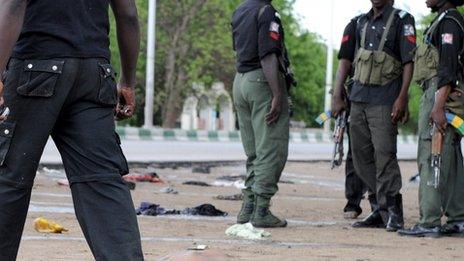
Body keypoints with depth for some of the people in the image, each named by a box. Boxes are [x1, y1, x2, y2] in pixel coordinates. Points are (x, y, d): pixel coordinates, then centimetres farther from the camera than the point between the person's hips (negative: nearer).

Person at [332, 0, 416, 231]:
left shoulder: (401, 21, -4)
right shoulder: (362, 22, 15)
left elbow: (408, 62, -9)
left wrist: (402, 98, -18)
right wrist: (339, 95, 18)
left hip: (384, 101, -7)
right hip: (358, 99, 7)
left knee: (384, 155, -12)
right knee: (361, 156, 7)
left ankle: (392, 214, -7)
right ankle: (379, 211, 15)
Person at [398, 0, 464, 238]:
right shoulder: (444, 21, 20)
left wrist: (438, 107, -26)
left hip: (441, 95, -11)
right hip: (436, 96, 11)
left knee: (431, 158, -12)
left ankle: (430, 222, -15)